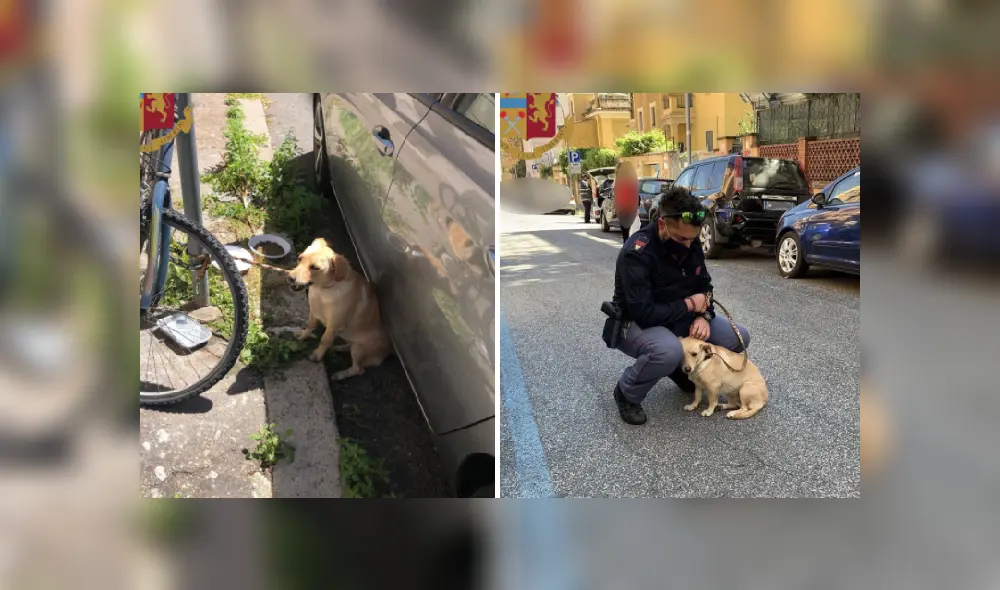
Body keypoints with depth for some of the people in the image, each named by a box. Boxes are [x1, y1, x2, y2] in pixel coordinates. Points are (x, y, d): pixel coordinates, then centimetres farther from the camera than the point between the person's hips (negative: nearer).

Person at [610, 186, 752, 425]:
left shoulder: (690, 242, -7)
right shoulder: (636, 253, -30)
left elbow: (704, 286, 6)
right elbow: (644, 314, -34)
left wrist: (704, 316, -15)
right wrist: (689, 305, -21)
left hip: (679, 317, 7)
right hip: (637, 324, -7)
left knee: (738, 338, -4)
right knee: (669, 350, -40)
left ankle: (683, 368, 18)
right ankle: (627, 393, -11)